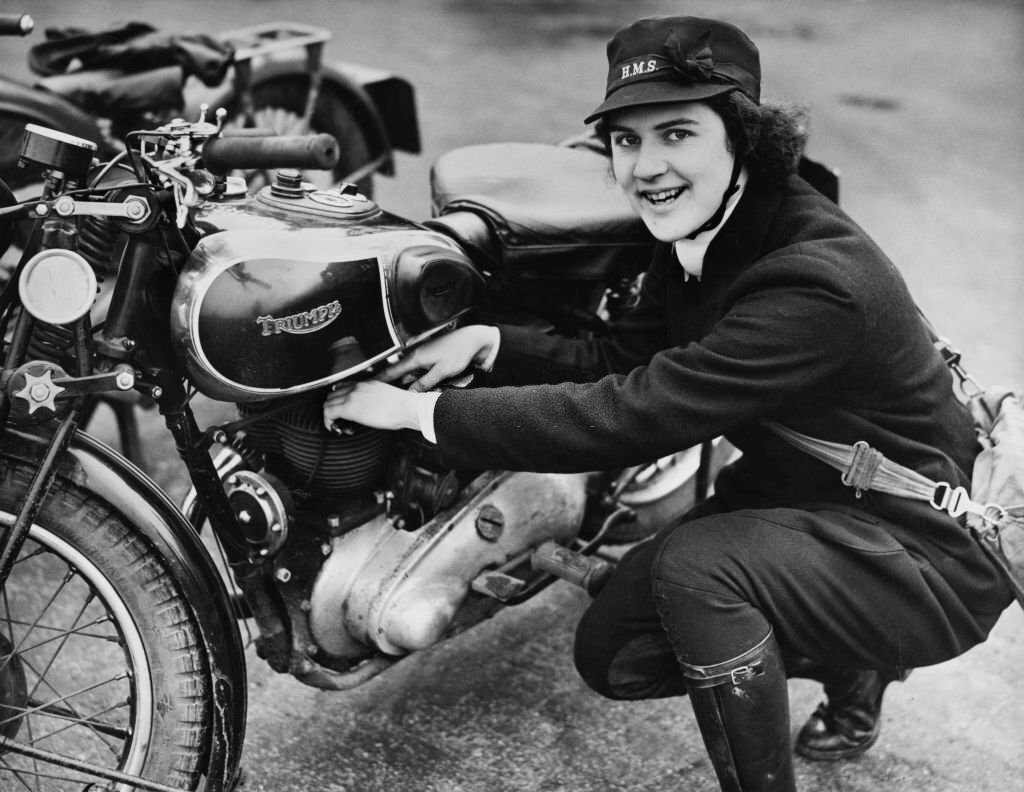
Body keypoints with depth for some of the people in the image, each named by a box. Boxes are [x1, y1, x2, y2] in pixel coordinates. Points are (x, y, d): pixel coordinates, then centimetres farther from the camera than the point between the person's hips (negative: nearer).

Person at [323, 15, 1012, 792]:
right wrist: (488, 342, -12)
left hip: (927, 551, -8)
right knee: (612, 656, 5)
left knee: (694, 565, -32)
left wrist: (426, 412, -30)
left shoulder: (816, 283, -33)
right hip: (797, 495, 9)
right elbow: (621, 363, 5)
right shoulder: (702, 233, -5)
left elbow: (629, 415, -36)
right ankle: (851, 664, 24)